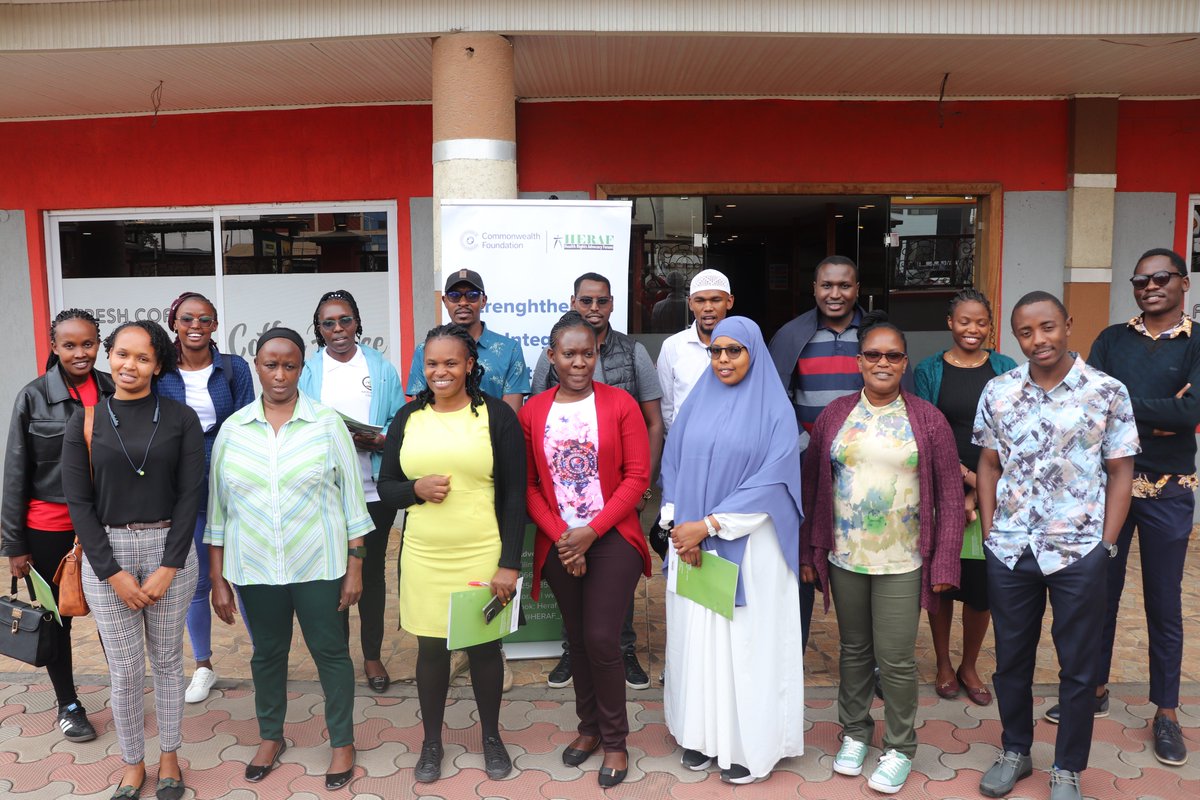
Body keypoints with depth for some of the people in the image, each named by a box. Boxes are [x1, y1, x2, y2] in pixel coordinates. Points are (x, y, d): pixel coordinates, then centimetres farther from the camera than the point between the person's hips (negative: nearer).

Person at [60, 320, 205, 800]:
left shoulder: (181, 419, -2)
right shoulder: (84, 423, 1)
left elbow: (190, 494, -5)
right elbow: (78, 502, -2)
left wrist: (168, 567, -11)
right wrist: (113, 572, -9)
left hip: (169, 550, 0)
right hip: (105, 555, 1)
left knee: (167, 661, 12)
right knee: (124, 670, 8)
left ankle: (169, 757, 31)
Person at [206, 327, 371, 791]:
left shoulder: (327, 423, -5)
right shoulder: (232, 429, 1)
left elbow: (352, 498, -2)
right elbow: (218, 508, 5)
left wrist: (355, 567, -4)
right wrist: (217, 578, 4)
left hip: (319, 565, -2)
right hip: (255, 569, 2)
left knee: (331, 651, 7)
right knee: (267, 652, 17)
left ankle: (342, 742, 26)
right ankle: (270, 737, 38)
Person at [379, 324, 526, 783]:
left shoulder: (496, 414, -4)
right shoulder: (408, 417, 5)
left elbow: (514, 494, -5)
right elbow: (385, 488, 9)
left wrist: (509, 563, -9)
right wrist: (417, 489, -14)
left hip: (483, 556, -2)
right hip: (423, 557, 2)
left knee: (484, 645, 10)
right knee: (430, 647, 11)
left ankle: (491, 737, 33)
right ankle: (432, 742, 32)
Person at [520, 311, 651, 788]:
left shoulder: (620, 404, -6)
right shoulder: (532, 411, 2)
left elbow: (637, 476, -8)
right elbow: (529, 484, 2)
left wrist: (592, 531, -13)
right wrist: (560, 535, -9)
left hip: (612, 538, -3)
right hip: (560, 544, 3)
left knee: (601, 638, -7)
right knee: (578, 640, 13)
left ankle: (614, 740, 14)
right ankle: (589, 727, 33)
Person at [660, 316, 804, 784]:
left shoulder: (774, 409, -6)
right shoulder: (697, 403, 7)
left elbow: (771, 480, -14)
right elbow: (672, 465, 6)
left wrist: (708, 525, -17)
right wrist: (679, 527, -8)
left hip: (748, 547, -4)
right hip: (693, 542, 4)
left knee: (746, 639, 4)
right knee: (695, 635, 11)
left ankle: (748, 745, 19)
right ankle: (700, 733, 26)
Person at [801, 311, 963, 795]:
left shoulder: (927, 419, -3)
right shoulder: (834, 416, 2)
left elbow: (950, 496, -2)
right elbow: (811, 488, 6)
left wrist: (945, 564, -6)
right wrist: (808, 553, 5)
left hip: (902, 563, -2)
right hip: (844, 558, 2)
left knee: (897, 659, 3)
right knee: (854, 650, 16)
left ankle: (900, 748, 23)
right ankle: (854, 731, 35)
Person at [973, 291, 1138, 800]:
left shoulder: (1107, 392, -5)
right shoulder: (998, 392, 2)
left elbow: (1120, 473, -1)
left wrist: (1105, 545, -6)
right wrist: (989, 534, 3)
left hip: (1078, 552, -2)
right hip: (1009, 550, 2)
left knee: (1078, 667, 10)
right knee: (1011, 659, 14)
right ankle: (1014, 751, 33)